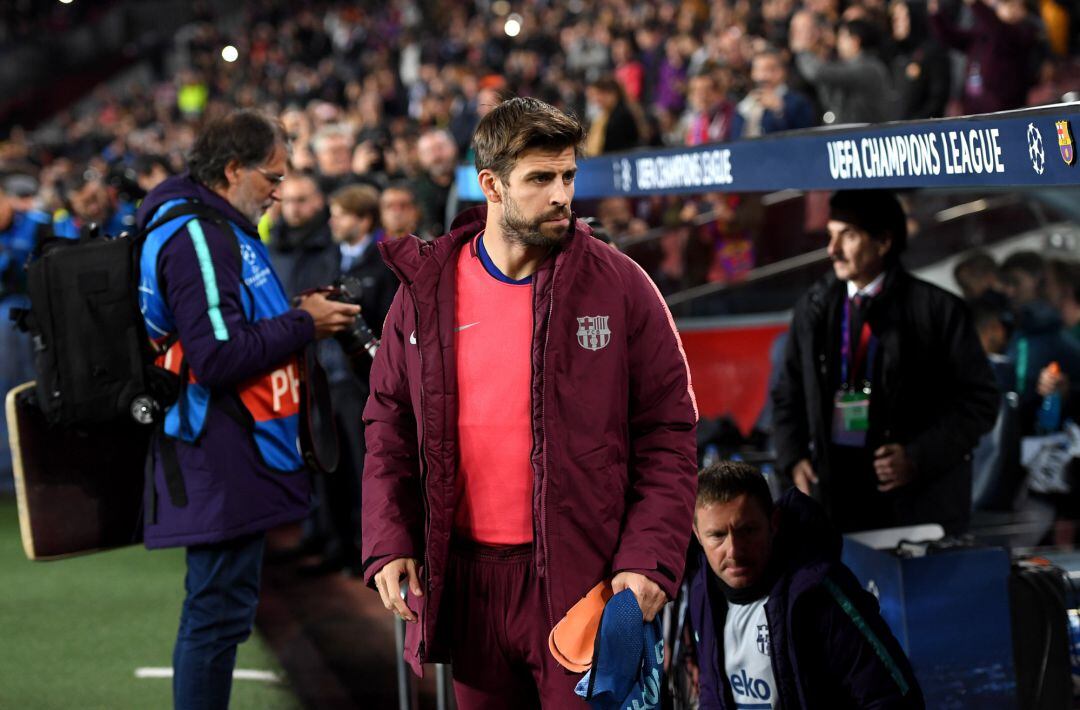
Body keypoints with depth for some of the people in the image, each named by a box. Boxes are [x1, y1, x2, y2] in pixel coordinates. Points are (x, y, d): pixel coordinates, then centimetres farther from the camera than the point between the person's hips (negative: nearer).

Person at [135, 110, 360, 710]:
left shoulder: (218, 231, 18)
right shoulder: (200, 238, -16)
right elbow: (218, 356, -24)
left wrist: (297, 317, 9)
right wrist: (303, 325, -13)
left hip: (232, 460, 11)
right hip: (222, 464, -11)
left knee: (219, 609, 16)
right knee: (220, 610, -7)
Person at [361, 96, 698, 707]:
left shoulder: (620, 286, -2)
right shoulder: (427, 291, 6)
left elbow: (668, 433, -1)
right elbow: (390, 428, 12)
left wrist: (650, 559, -11)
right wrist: (389, 543, 0)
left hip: (584, 579, -3)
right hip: (469, 577, 3)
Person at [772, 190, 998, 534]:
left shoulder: (937, 309, -3)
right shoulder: (813, 308, 10)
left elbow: (978, 400, -2)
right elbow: (789, 394, 18)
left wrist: (919, 458, -12)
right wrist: (793, 459, 2)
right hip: (833, 485, 3)